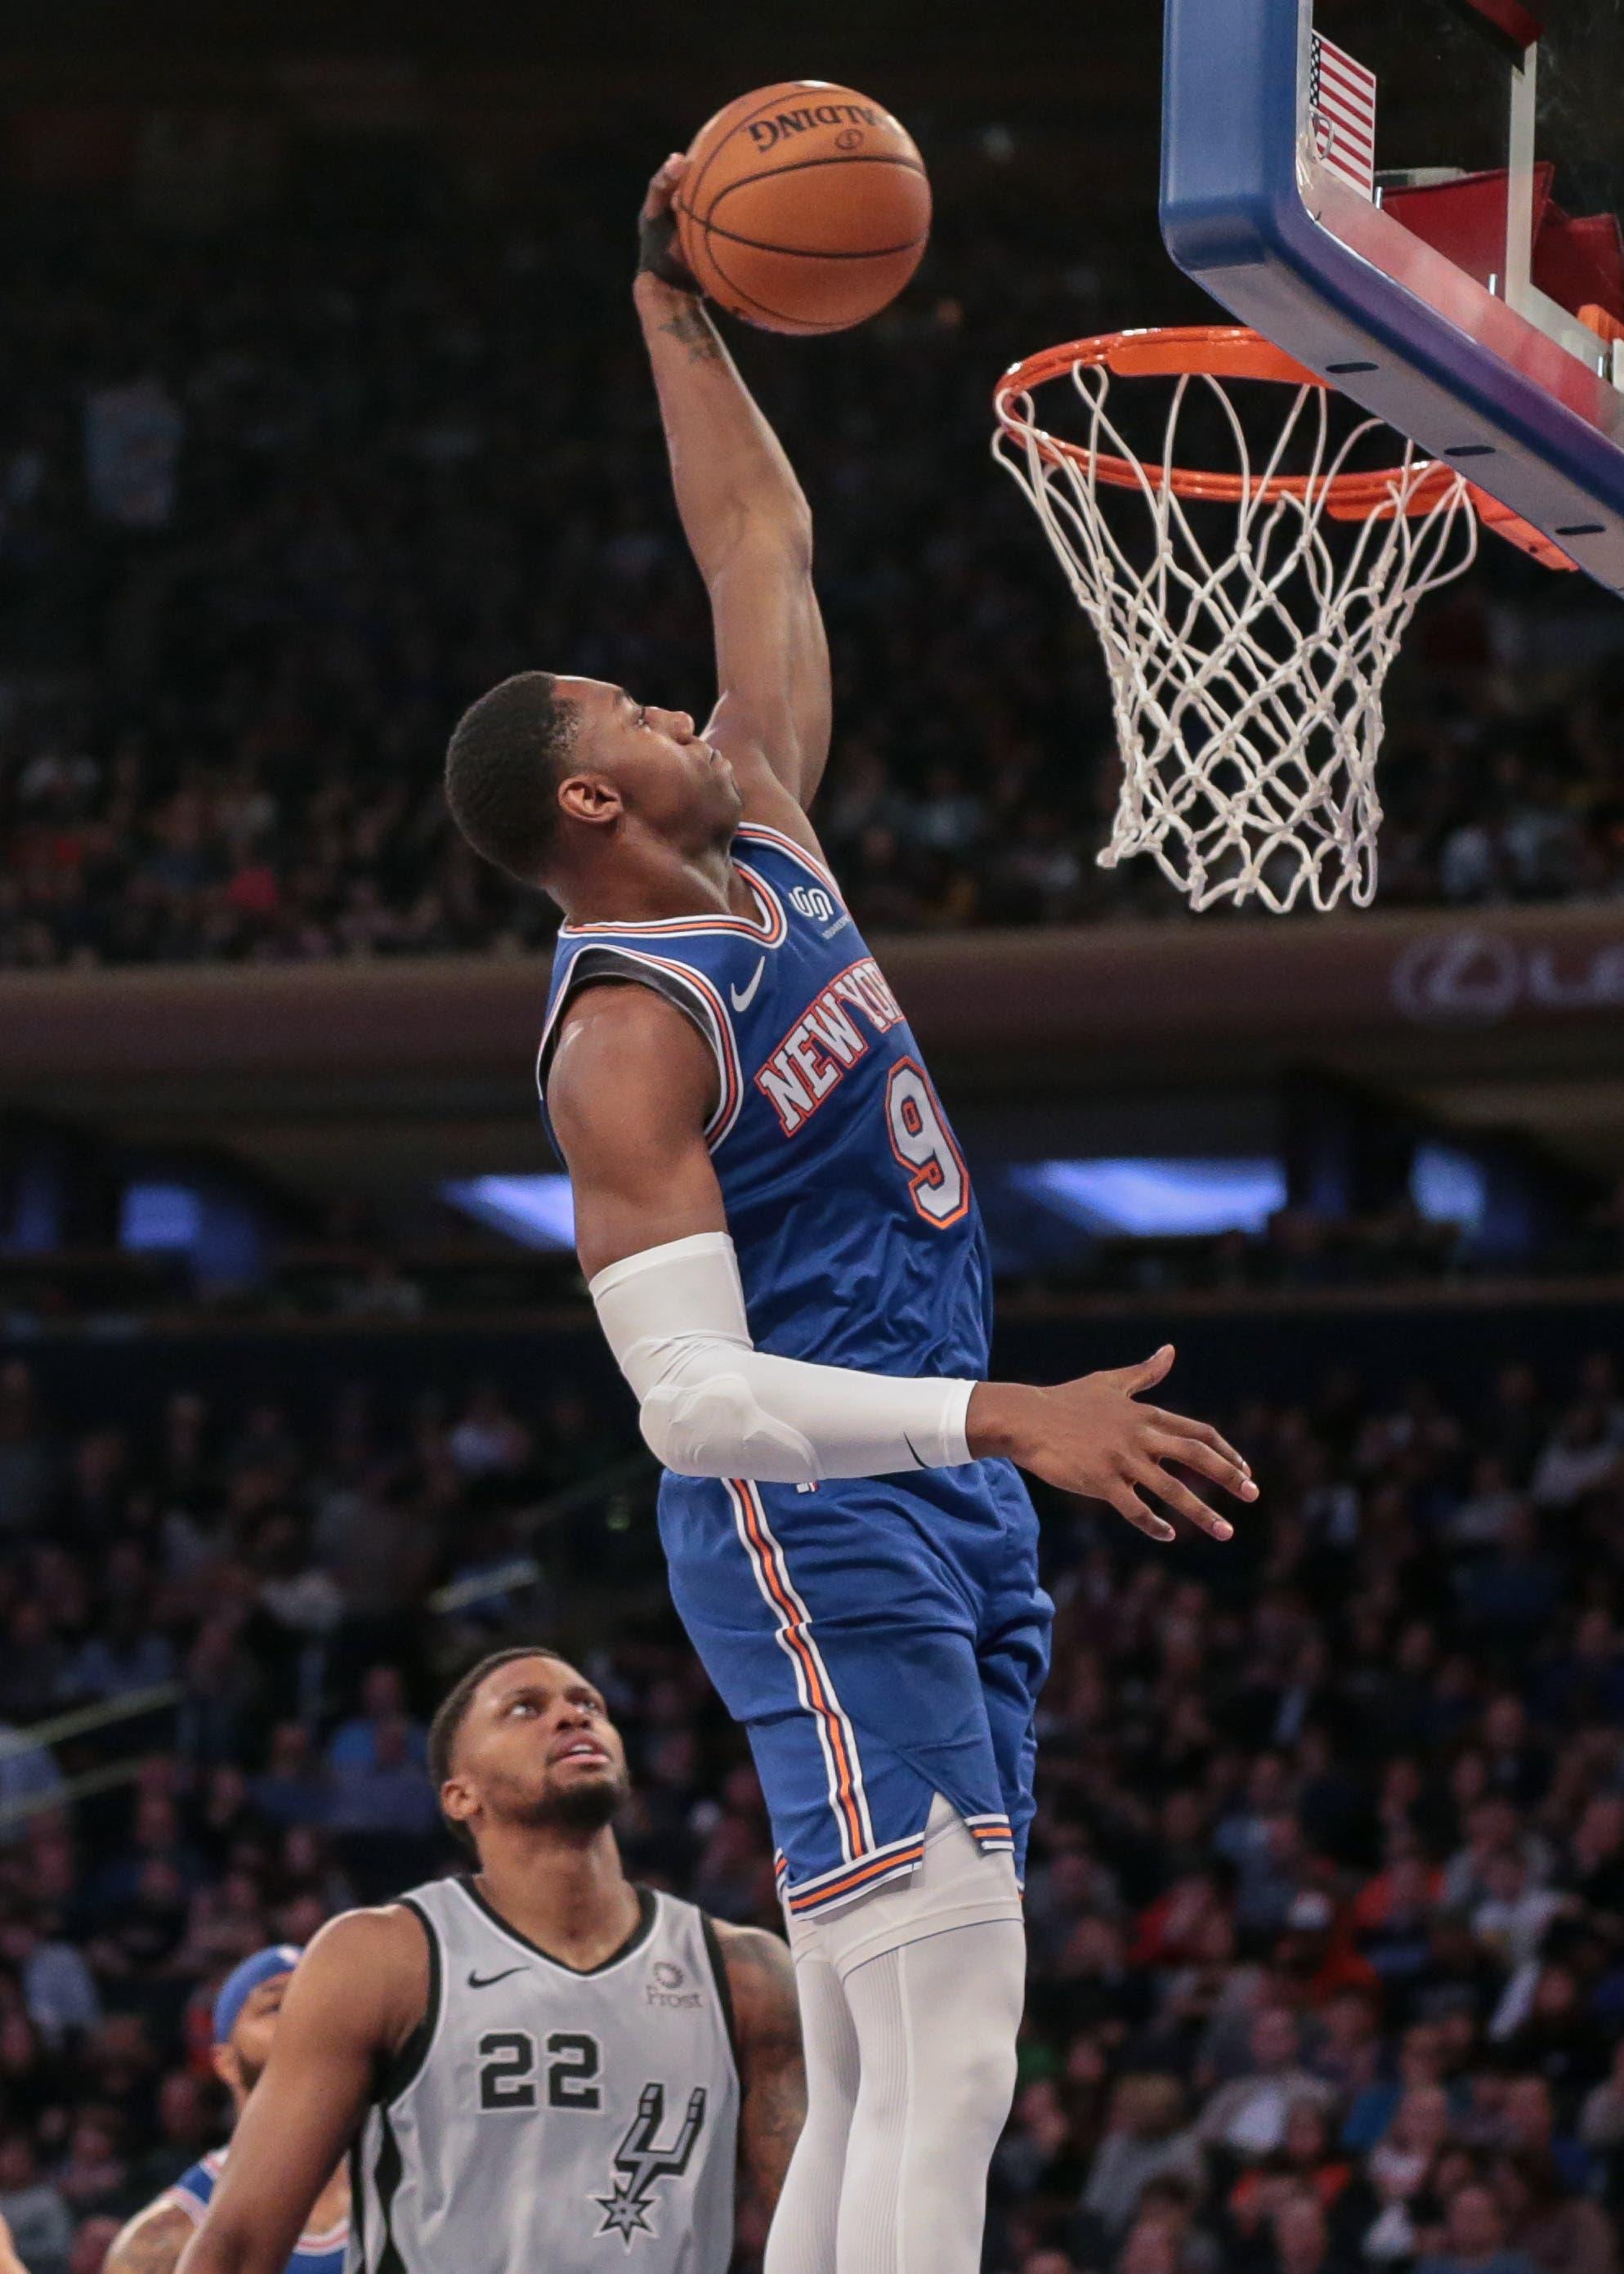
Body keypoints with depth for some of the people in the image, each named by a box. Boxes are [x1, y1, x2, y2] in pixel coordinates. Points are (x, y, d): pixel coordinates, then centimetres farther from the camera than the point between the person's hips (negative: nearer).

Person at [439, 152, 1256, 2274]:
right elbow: (695, 1396, -23)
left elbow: (765, 551, 27)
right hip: (810, 1527, -9)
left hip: (942, 1504, 9)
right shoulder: (625, 1032, -14)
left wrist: (683, 323, 20)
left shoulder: (763, 842, 12)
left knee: (879, 2097, 4)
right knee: (947, 2051, -21)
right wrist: (1006, 1413, -32)